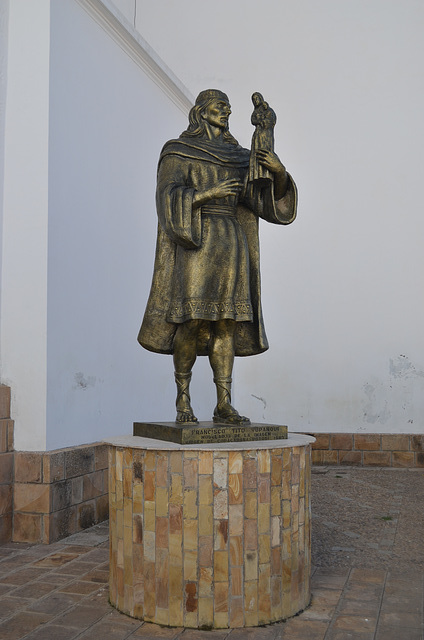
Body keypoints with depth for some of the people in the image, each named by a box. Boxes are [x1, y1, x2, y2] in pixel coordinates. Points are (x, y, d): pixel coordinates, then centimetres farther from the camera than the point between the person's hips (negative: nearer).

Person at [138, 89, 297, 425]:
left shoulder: (237, 157, 17)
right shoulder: (177, 152, 4)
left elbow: (269, 196, 7)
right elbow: (170, 199, -9)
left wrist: (279, 171, -13)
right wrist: (209, 192, -19)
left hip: (230, 245, 5)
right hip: (194, 243, -4)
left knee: (225, 324, -1)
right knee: (192, 322, -11)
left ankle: (224, 404, 2)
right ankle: (183, 398, 4)